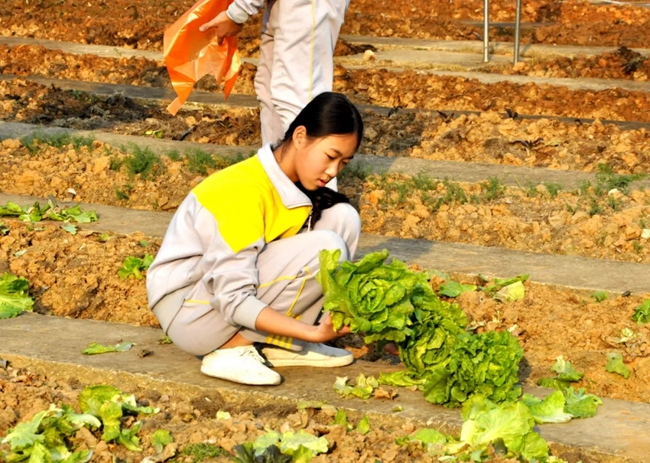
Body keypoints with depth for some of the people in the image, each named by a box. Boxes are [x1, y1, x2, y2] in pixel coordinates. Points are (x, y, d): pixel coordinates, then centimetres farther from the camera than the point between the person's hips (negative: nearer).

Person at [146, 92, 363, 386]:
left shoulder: (290, 185, 2)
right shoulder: (245, 192, -25)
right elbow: (233, 300, -28)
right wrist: (312, 333, -34)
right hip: (188, 310, -9)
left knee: (342, 217, -4)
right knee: (325, 248, -25)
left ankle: (277, 345, -4)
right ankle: (231, 351, -14)